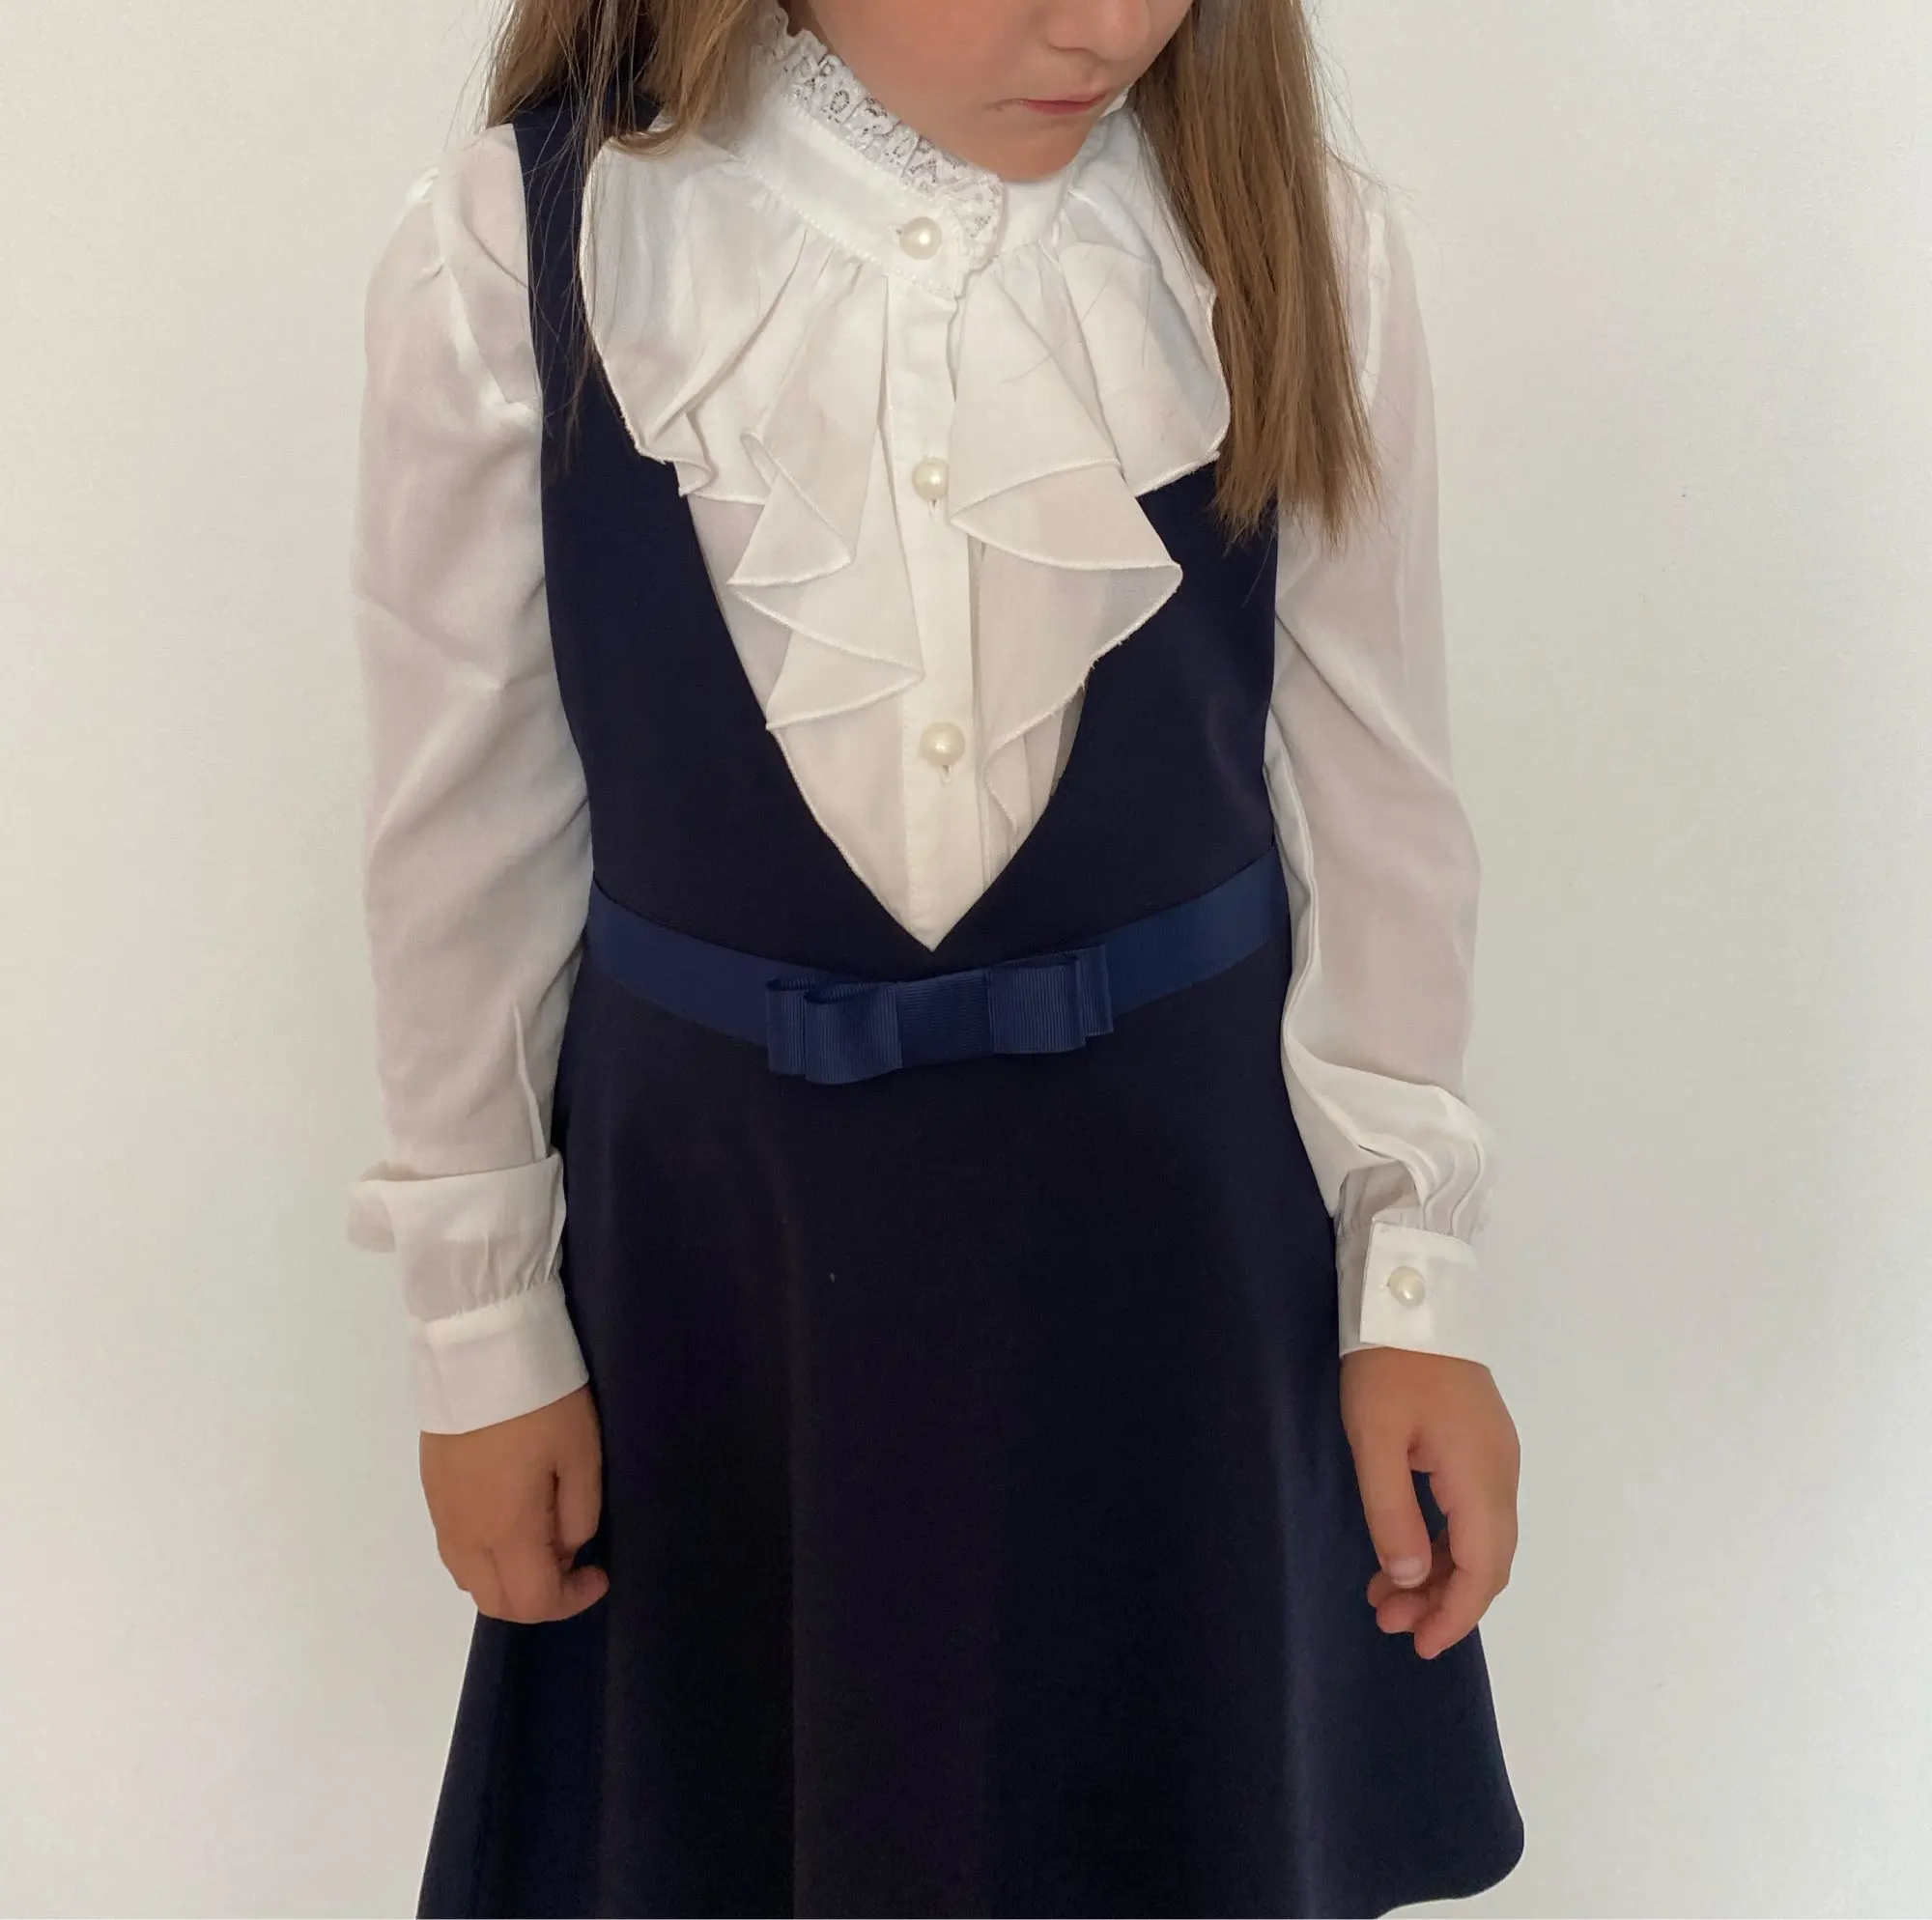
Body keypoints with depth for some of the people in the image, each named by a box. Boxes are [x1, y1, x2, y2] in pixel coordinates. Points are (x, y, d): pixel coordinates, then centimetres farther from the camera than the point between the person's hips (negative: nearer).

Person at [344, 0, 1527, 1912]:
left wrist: (1414, 1283, 1)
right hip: (712, 1201, 0)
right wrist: (482, 1325, 2)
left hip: (1182, 1196, 1)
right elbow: (466, 828, -4)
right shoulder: (507, 255, -13)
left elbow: (1377, 804, -2)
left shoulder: (1298, 248, -11)